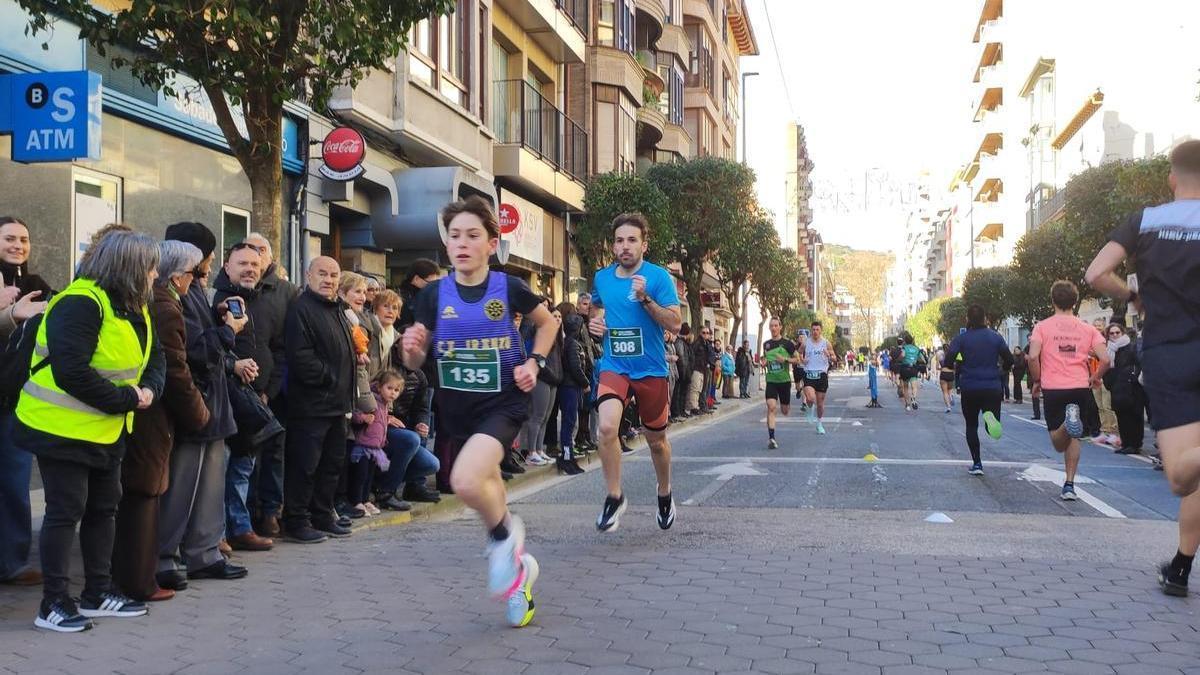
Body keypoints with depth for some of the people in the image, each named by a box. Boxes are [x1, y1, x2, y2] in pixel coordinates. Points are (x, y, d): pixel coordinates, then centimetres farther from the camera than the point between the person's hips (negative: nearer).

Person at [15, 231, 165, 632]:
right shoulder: (80, 304, -22)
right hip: (64, 428, -9)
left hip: (106, 430, 10)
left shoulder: (133, 307, 8)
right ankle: (54, 604, 8)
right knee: (66, 511, -3)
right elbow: (71, 372, -30)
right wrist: (127, 399, -23)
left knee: (103, 507, 15)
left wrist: (149, 389, -12)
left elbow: (153, 358, 10)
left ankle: (98, 593, 27)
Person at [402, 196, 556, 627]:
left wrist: (534, 362, -4)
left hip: (503, 403, -4)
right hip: (455, 411, 4)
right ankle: (516, 565, 39)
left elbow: (548, 322, 11)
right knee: (484, 491, 15)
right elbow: (415, 363, -1)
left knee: (466, 482, -27)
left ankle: (505, 535, 3)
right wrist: (412, 348, -23)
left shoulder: (509, 288, -9)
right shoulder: (433, 295, -5)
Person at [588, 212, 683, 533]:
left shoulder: (658, 276, -7)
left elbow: (675, 323, -13)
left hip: (651, 369, -1)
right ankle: (614, 497, -6)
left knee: (656, 440, 13)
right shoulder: (601, 277, 4)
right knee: (607, 427, -24)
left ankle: (665, 495, 39)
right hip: (614, 366, 1)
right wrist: (595, 323, 4)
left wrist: (645, 299, -24)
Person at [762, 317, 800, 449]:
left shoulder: (787, 343, -5)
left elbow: (798, 359, -2)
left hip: (785, 380, -1)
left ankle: (783, 404, 50)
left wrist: (785, 360, -19)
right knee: (771, 407, -17)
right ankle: (771, 438, -18)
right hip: (771, 381, 1)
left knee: (785, 411, 10)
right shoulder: (766, 344, 5)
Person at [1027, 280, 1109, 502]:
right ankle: (1069, 485, 10)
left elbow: (1033, 356, -13)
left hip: (1053, 389, -2)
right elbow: (1105, 360, -4)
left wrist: (1036, 381, 2)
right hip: (1080, 389, 2)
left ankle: (1069, 421, -27)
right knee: (1073, 438, 18)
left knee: (1059, 443, 6)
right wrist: (1093, 379, 14)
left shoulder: (1043, 326, 1)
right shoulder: (1087, 328, 6)